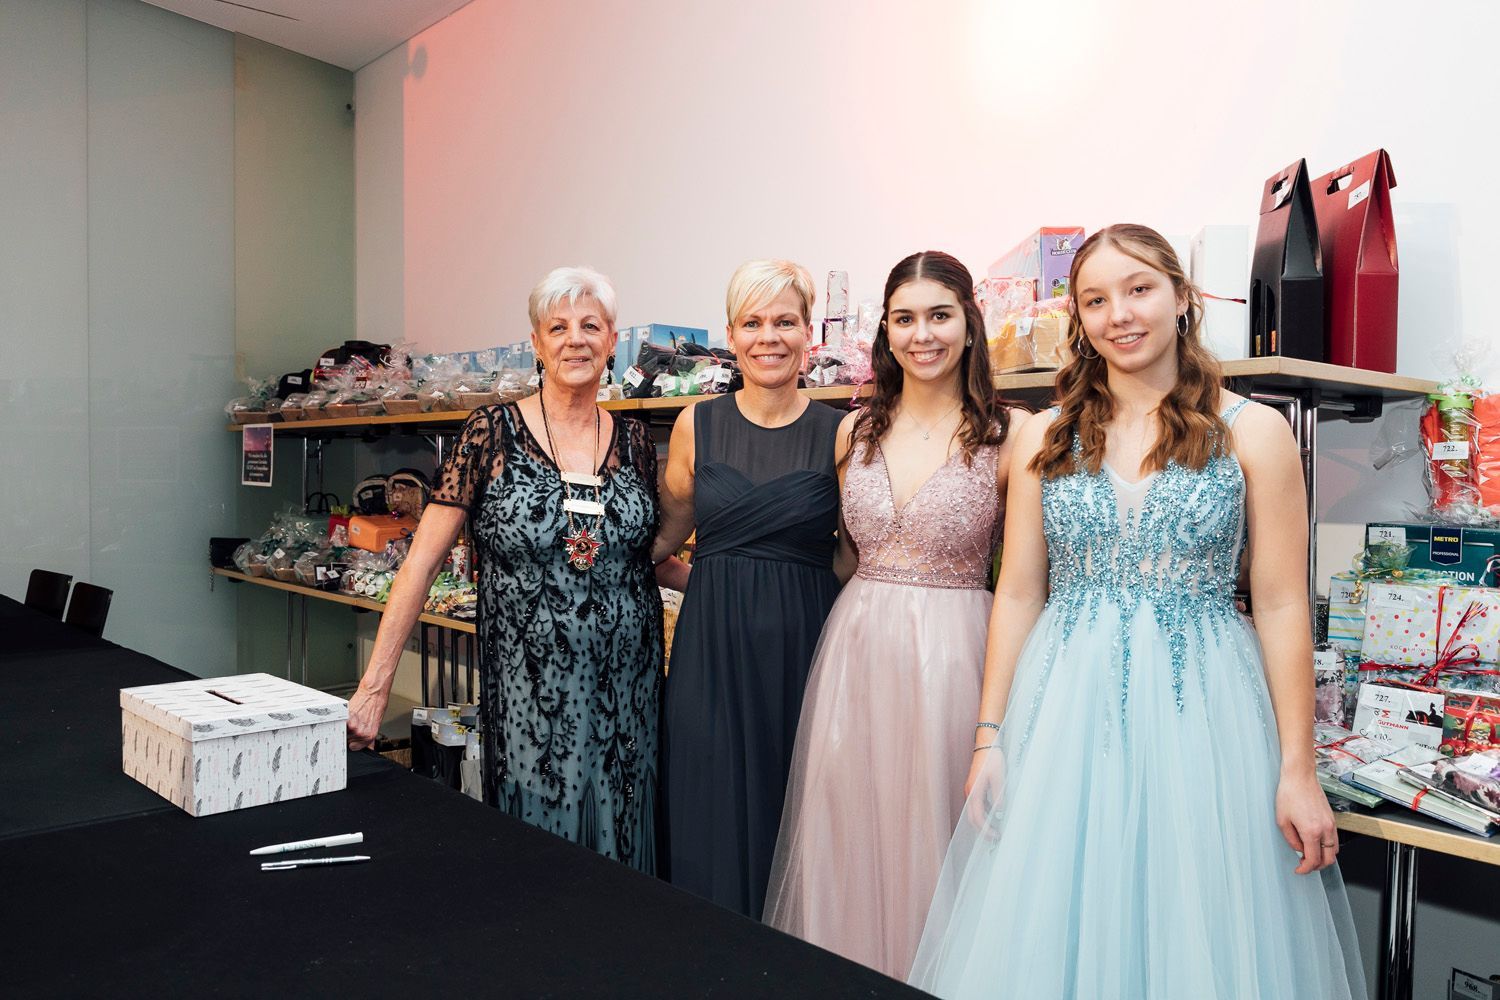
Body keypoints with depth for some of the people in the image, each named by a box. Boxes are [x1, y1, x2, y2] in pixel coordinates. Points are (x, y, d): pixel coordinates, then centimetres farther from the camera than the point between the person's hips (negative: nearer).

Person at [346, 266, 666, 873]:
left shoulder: (633, 441, 5)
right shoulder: (493, 434, -5)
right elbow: (422, 562, -7)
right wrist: (374, 686, -11)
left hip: (627, 689, 3)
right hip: (530, 691, -3)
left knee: (620, 848, 12)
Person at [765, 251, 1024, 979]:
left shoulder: (1010, 434, -5)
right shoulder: (855, 433, 8)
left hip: (953, 655, -4)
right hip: (855, 648, 4)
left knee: (933, 847, 6)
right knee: (849, 842, 12)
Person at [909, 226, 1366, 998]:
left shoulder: (1251, 433, 0)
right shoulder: (1044, 440, 6)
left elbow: (1280, 606, -1)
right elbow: (1018, 596, 6)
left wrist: (1297, 768, -5)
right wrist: (989, 737, 2)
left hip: (1199, 706, -1)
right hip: (1065, 709, 2)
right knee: (1056, 938, 9)